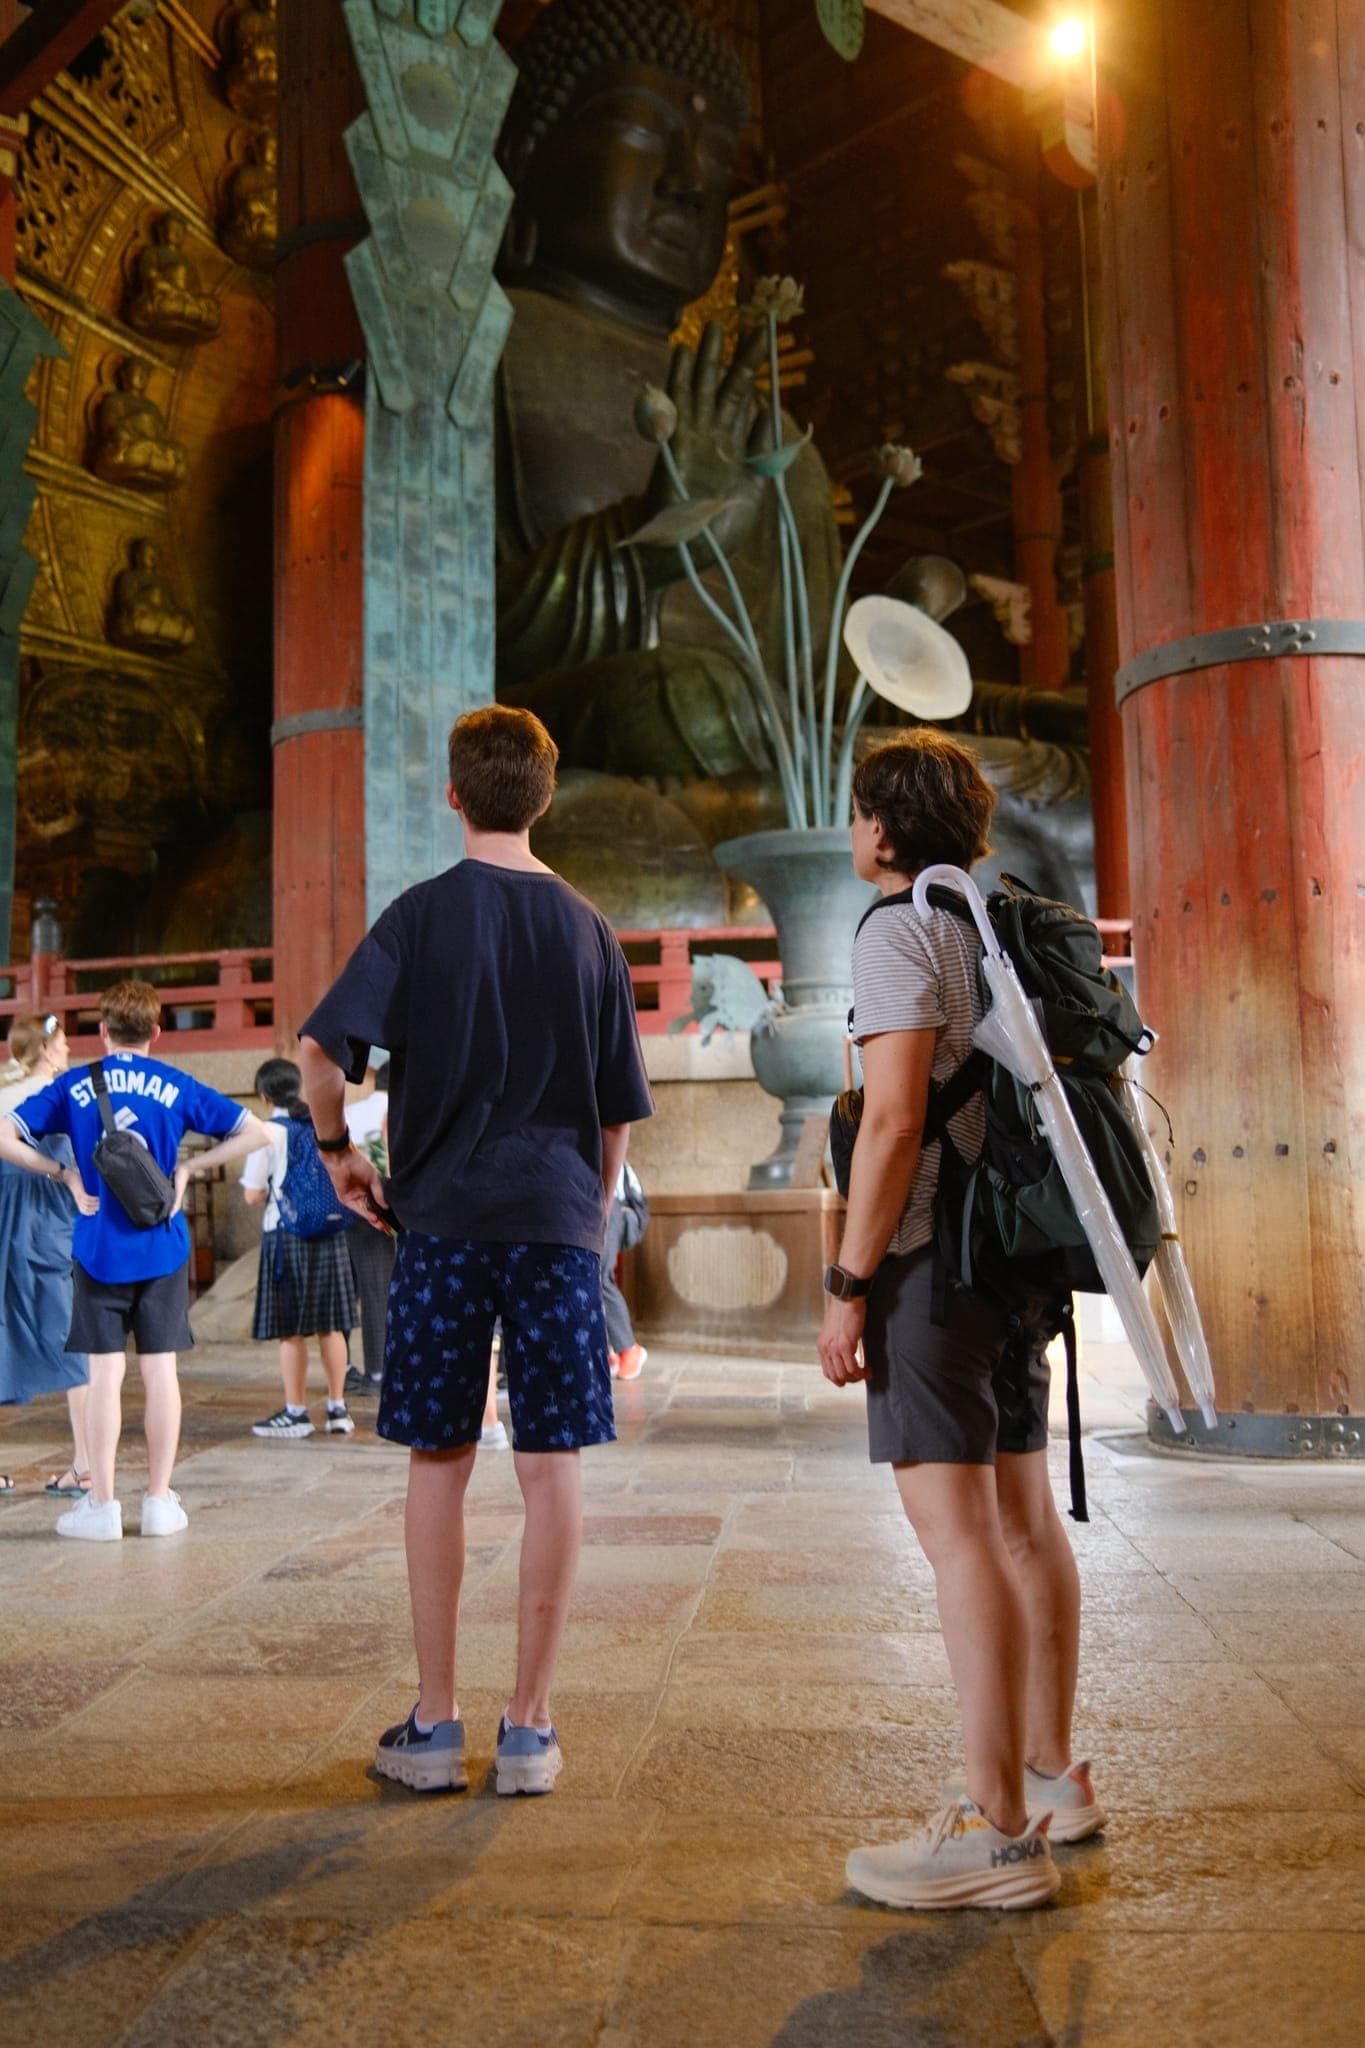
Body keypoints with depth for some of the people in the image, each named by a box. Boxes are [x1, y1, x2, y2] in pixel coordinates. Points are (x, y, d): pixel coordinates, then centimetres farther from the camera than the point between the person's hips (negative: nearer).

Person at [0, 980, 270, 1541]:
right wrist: (189, 1166, 1)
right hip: (162, 1247, 0)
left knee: (105, 1372, 3)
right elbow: (256, 1133, 0)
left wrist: (66, 1175, -2)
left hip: (98, 1247, 0)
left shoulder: (73, 1085, 1)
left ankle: (101, 1505, 7)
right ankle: (160, 1502, 10)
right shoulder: (176, 1086, 1)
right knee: (160, 1369, 5)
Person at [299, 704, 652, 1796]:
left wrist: (339, 1148, 5)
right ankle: (530, 1728, 12)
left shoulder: (425, 912, -1)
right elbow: (620, 1113, 10)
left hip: (441, 1215, -1)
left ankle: (435, 1726, 15)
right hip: (558, 1219, 2)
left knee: (439, 1463, 8)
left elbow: (322, 1048, -12)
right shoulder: (589, 929, 8)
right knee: (552, 1468, 5)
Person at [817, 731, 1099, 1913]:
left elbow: (893, 1122, -18)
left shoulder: (900, 932, -9)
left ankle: (998, 1834, -5)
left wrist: (848, 1284, -15)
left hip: (932, 1253, -9)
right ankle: (1052, 1776, 24)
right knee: (1023, 1517, 13)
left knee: (954, 1528, -8)